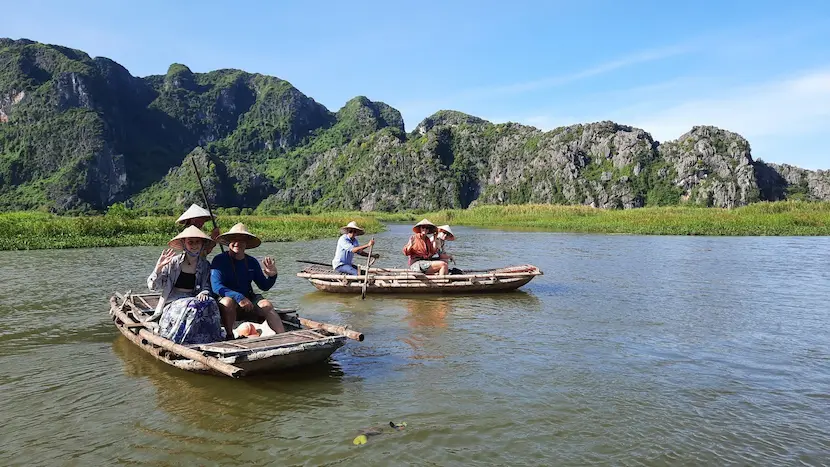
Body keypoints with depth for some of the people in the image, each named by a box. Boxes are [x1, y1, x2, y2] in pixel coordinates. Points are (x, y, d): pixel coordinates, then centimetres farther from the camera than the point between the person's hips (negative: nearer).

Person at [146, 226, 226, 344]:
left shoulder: (205, 265, 10)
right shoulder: (174, 262, 0)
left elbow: (206, 286, 8)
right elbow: (153, 287, 0)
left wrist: (204, 292, -16)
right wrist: (158, 267, -17)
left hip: (194, 300, 3)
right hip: (173, 303, -3)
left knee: (209, 304, -29)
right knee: (192, 308, -33)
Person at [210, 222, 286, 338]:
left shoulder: (252, 262, 7)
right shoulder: (219, 260, -7)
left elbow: (264, 286, 12)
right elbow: (216, 287, -17)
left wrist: (272, 276, -11)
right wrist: (238, 297, -29)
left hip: (248, 300, 4)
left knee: (266, 305, -22)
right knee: (228, 302, -35)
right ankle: (229, 336, -22)